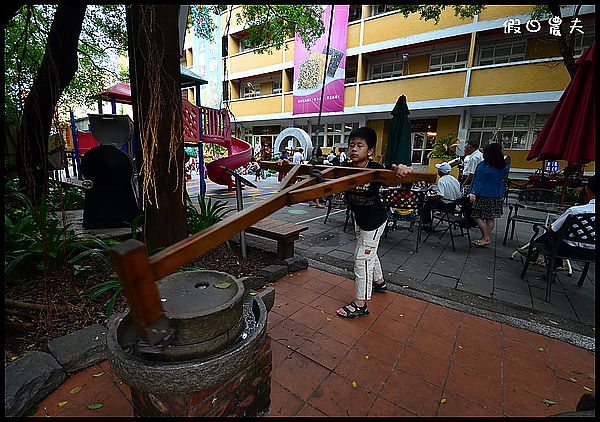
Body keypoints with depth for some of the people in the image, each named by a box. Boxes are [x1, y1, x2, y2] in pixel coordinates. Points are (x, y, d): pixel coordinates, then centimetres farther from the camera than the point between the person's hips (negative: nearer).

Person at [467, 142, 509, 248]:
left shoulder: (483, 165, -12)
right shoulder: (503, 166, 7)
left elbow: (478, 181, -16)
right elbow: (505, 175, 26)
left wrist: (473, 193, -18)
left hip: (484, 195, -7)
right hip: (498, 195, 7)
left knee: (478, 216, 0)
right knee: (491, 218, 11)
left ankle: (486, 238, 0)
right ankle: (486, 238, 18)